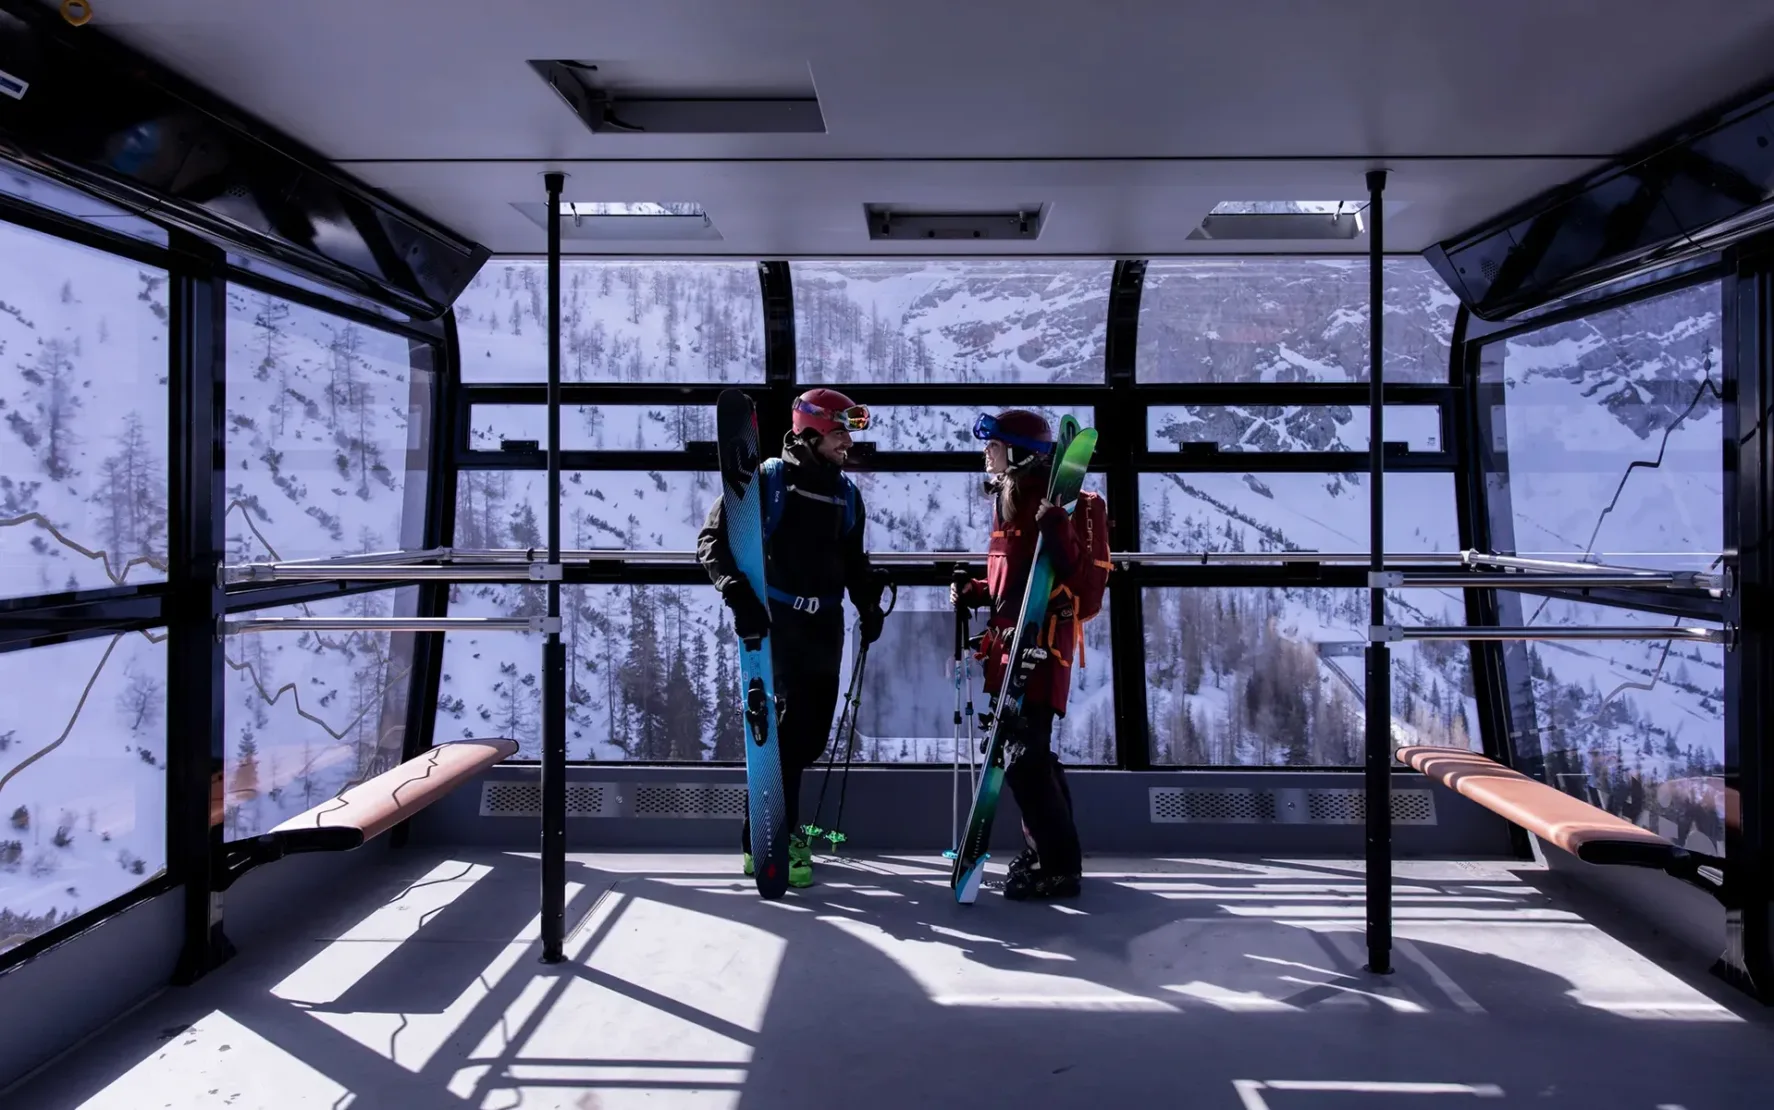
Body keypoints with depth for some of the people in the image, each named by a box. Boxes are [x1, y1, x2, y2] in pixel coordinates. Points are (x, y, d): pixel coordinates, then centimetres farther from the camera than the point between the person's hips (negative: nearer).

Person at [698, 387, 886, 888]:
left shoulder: (846, 493, 13)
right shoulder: (766, 482, -7)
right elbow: (713, 540, -11)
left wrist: (869, 603, 12)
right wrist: (739, 593, -23)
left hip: (826, 625, 7)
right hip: (776, 621, -6)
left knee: (812, 732, 9)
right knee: (788, 725, -10)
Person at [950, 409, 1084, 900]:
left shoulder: (1042, 505, -13)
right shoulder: (1008, 502, 16)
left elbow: (1069, 570, -25)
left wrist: (1055, 528, -39)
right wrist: (974, 593, 11)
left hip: (1039, 645, -10)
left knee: (1024, 757, -10)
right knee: (1030, 752, 18)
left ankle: (1058, 867, 1)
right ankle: (1047, 850, 32)